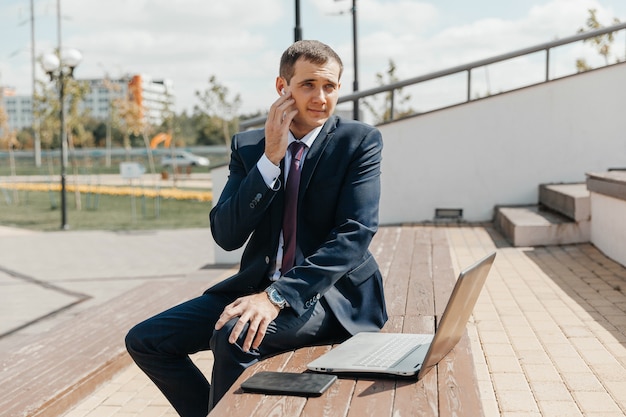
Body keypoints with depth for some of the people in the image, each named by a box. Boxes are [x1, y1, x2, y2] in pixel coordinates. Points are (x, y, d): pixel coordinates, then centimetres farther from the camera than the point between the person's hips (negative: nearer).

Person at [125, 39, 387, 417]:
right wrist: (270, 158, -15)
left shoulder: (361, 142, -5)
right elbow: (226, 236, -4)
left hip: (331, 292, -5)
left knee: (234, 337, -31)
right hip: (259, 285, 5)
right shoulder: (248, 146, 6)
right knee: (145, 341, -3)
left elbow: (355, 234, -17)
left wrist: (278, 296, -27)